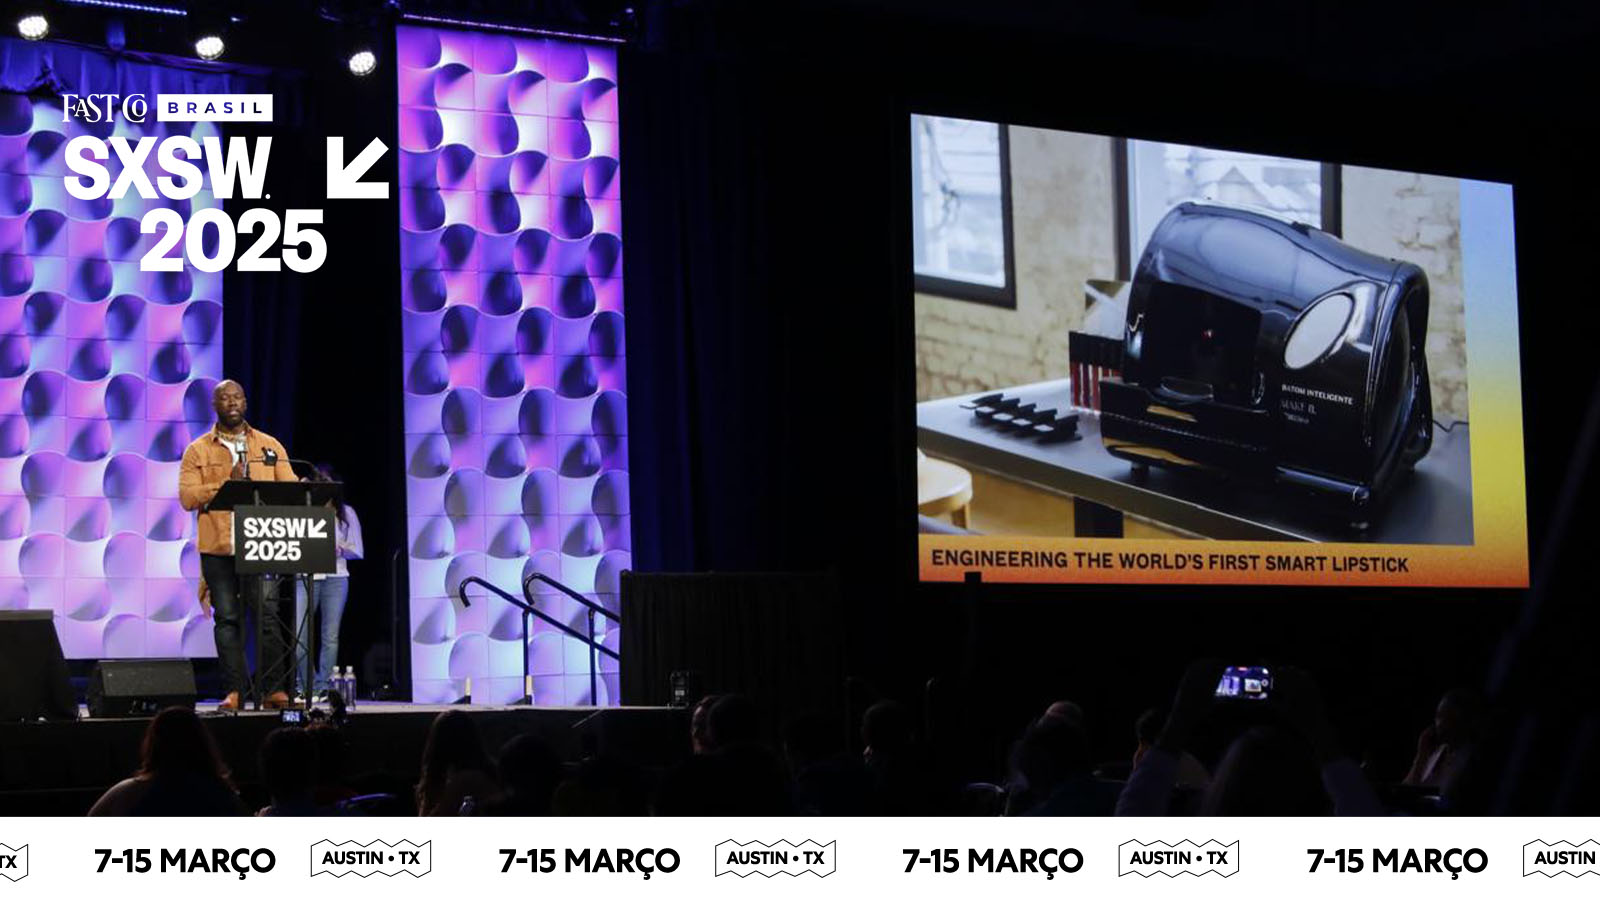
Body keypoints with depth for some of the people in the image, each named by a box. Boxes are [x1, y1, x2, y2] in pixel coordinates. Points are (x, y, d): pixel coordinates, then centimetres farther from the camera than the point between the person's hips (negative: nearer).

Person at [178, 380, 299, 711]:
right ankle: (233, 691, 2)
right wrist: (226, 482, -13)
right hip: (217, 547, 0)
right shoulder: (198, 451, 9)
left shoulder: (270, 446, 13)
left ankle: (274, 689, -1)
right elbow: (187, 497, -3)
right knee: (227, 618, 0)